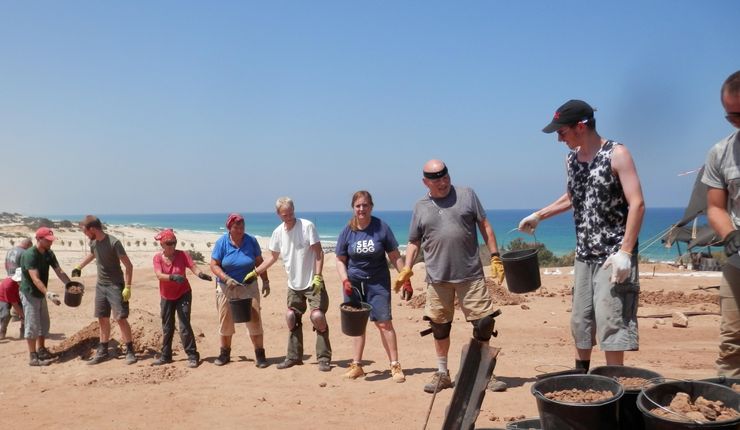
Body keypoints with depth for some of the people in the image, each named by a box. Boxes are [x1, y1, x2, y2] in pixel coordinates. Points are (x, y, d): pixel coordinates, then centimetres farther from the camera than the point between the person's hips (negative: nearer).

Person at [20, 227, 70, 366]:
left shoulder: (49, 253, 0)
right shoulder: (30, 255, -25)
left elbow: (59, 272, 1)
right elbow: (35, 279, -33)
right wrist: (48, 293, -44)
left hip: (41, 294, 8)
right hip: (29, 293, -8)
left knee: (44, 323, 15)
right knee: (32, 325, -5)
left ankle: (41, 350, 28)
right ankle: (33, 357, -1)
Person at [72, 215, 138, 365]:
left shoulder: (114, 243, -20)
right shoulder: (93, 242, 3)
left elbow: (129, 266, -19)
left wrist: (127, 287, -22)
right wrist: (79, 267, 32)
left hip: (115, 285, -7)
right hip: (100, 285, 7)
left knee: (121, 318, -8)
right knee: (102, 319, 11)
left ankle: (130, 352, -1)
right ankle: (102, 352, 20)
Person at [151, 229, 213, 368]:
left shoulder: (182, 255, -11)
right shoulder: (157, 258, -9)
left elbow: (194, 267, -22)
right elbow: (159, 275, -24)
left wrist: (201, 274, -44)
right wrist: (172, 277, -43)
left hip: (183, 295, -3)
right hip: (166, 297, 3)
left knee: (184, 326, -9)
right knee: (167, 327, 14)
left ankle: (192, 356, -1)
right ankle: (165, 355, 28)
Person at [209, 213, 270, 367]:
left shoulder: (251, 241, -4)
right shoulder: (222, 242, -8)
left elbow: (259, 262, 6)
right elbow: (214, 265, -10)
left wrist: (265, 281, 3)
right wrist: (227, 279, -23)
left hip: (249, 286, 0)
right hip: (226, 288, 0)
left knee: (254, 320, -5)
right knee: (225, 321, 9)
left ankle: (260, 354, 3)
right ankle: (225, 353, 26)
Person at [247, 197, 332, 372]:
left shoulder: (307, 226, -14)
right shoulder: (278, 232, 1)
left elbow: (319, 252, -14)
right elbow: (272, 256, 14)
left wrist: (318, 276, -21)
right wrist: (255, 272, 9)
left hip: (313, 283, -6)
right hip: (294, 284, 6)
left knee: (317, 316, -15)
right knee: (292, 317, 11)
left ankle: (324, 358, -3)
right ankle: (294, 356, 26)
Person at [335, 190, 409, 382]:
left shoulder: (381, 228, -6)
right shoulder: (347, 232, -1)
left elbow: (395, 256, -1)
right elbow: (340, 260, 5)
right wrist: (345, 280, -9)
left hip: (378, 282, -2)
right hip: (354, 282, 2)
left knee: (384, 323, -6)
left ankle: (395, 365, 1)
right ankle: (356, 365, 18)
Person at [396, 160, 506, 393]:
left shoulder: (467, 195, 5)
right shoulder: (421, 207, 9)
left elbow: (485, 226, 7)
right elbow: (414, 242, 13)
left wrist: (495, 256, 0)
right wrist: (407, 268, -1)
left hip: (471, 275, -1)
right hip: (438, 278, 1)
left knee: (484, 321, 0)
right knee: (440, 326, 8)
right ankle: (442, 373, 24)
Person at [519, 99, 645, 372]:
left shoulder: (616, 154, -11)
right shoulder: (572, 160, 9)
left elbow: (637, 204, -17)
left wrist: (625, 252, -24)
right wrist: (537, 216, 26)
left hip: (613, 255, -7)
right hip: (584, 255, 7)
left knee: (610, 322, -6)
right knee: (580, 319, 14)